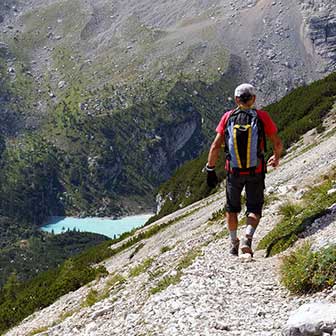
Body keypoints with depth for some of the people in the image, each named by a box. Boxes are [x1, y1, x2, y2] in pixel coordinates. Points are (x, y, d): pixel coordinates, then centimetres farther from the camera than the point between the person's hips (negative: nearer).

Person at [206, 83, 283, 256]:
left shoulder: (228, 117, -4)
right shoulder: (262, 116, -6)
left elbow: (216, 146, -7)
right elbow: (277, 143, 0)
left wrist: (210, 170, 2)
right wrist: (276, 157, 21)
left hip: (233, 171, 1)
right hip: (256, 171, -1)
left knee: (232, 208, 21)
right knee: (254, 209, 11)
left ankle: (234, 243, 30)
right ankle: (247, 238, -12)